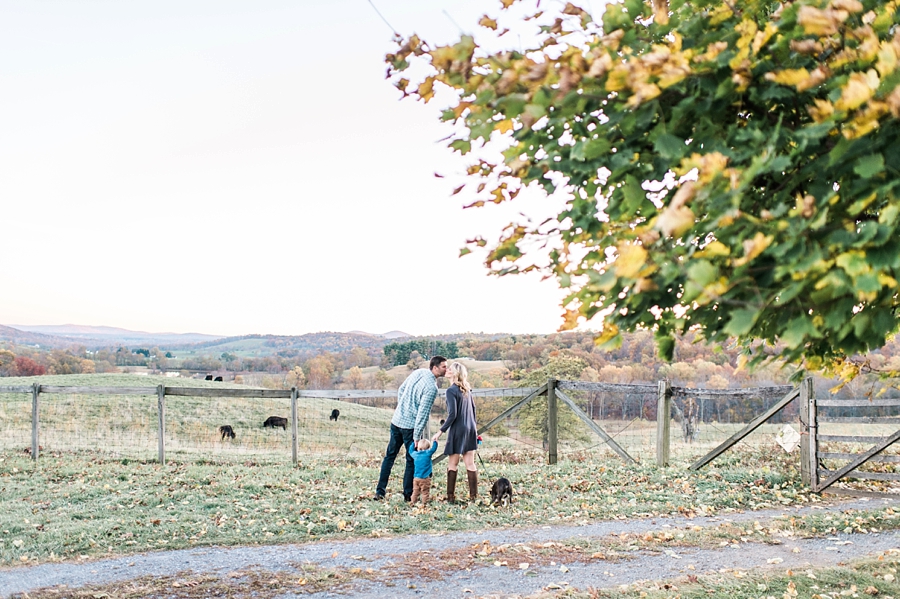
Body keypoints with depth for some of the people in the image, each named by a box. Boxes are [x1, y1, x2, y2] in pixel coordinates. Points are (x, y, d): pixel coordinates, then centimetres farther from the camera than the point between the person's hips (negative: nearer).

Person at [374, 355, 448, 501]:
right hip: (410, 426, -7)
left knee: (390, 456, 14)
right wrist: (417, 437, -17)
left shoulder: (418, 372, 3)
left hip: (396, 420, 7)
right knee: (412, 461, 8)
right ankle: (408, 494, 15)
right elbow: (423, 413, -20)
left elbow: (401, 390, 13)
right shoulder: (432, 387, -19)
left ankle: (380, 491, 17)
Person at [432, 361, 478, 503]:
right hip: (470, 429, 7)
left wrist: (441, 431, -14)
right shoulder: (467, 389, 9)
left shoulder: (452, 391, -14)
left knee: (452, 465, 3)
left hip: (457, 430, -7)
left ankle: (451, 497, 6)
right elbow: (473, 408, 16)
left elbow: (452, 414, -19)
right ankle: (474, 496, 8)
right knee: (470, 464, 8)